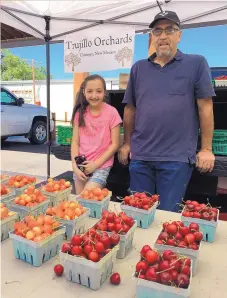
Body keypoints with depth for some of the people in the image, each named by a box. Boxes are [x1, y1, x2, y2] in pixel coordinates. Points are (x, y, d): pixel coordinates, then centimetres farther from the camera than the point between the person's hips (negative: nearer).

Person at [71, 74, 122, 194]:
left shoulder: (111, 112, -10)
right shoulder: (80, 113, 2)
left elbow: (115, 144, -8)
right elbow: (75, 142, 3)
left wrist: (96, 164, -12)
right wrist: (75, 166, -7)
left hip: (101, 166, -4)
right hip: (81, 166, 4)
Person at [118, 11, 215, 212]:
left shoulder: (196, 63, 1)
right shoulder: (138, 68, 10)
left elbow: (205, 107, -1)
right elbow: (130, 109, 13)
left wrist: (206, 148, -3)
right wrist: (127, 143, 12)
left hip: (177, 157, -3)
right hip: (140, 155, 4)